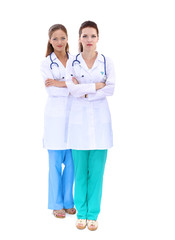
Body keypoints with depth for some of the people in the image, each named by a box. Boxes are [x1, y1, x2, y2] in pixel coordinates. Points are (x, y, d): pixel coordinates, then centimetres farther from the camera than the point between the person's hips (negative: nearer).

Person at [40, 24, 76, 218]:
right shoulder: (46, 64, 1)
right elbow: (52, 90, -11)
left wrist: (59, 83, -13)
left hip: (73, 115, 3)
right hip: (55, 116, -3)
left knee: (71, 162, 7)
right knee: (56, 162, 3)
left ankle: (68, 201, 23)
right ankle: (56, 204, 17)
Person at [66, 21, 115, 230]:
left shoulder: (106, 62, 4)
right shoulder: (72, 63, 4)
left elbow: (110, 88, -8)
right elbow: (72, 89, -10)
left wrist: (84, 92, -10)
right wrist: (96, 86, -11)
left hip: (100, 119, 0)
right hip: (79, 119, 0)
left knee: (97, 170, 3)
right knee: (80, 170, 5)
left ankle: (93, 214, 15)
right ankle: (81, 213, 18)